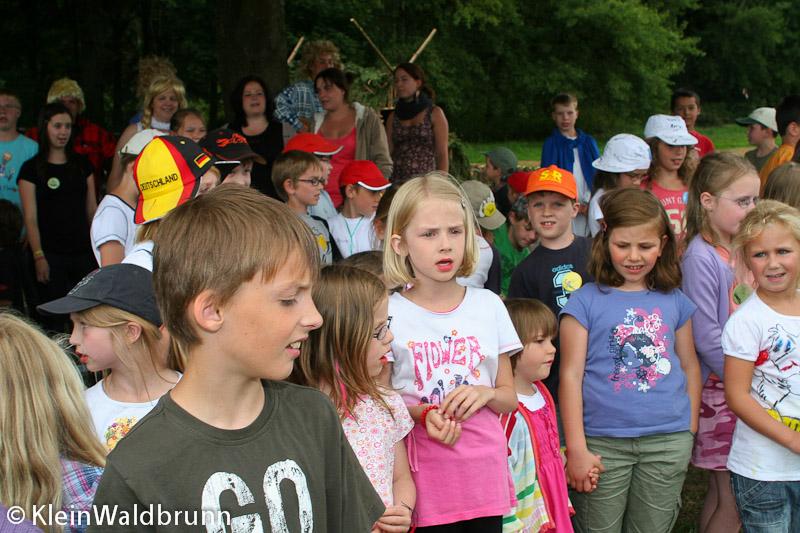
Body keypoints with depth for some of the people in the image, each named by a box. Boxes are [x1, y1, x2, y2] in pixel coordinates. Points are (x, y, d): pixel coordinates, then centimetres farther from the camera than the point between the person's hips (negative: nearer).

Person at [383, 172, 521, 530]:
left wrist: (485, 393, -11)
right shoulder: (389, 313, -5)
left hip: (485, 468, 3)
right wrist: (421, 414, -17)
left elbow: (509, 397, 11)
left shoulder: (488, 305, 5)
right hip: (425, 469, -3)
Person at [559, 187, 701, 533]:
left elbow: (690, 366, 15)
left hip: (668, 441, 3)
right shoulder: (586, 302, -3)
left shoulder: (674, 301, 8)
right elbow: (571, 375, -6)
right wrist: (576, 449, -9)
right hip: (603, 442, -3)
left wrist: (690, 431, 9)